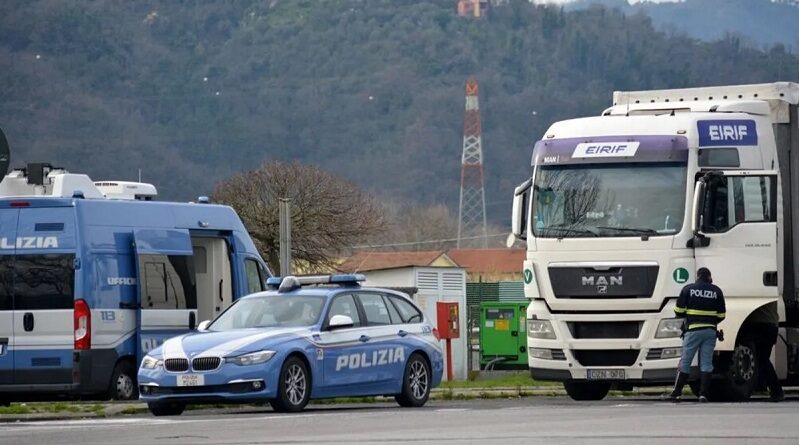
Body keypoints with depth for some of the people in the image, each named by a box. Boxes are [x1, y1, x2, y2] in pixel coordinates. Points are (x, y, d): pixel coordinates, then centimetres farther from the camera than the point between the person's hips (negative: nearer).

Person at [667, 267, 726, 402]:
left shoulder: (688, 289, 0)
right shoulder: (716, 291, 6)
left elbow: (679, 311, 0)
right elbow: (721, 315, 8)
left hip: (693, 330, -2)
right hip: (710, 331, 2)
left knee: (685, 362, 3)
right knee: (706, 363, 5)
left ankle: (677, 393, 4)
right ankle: (703, 394, -2)